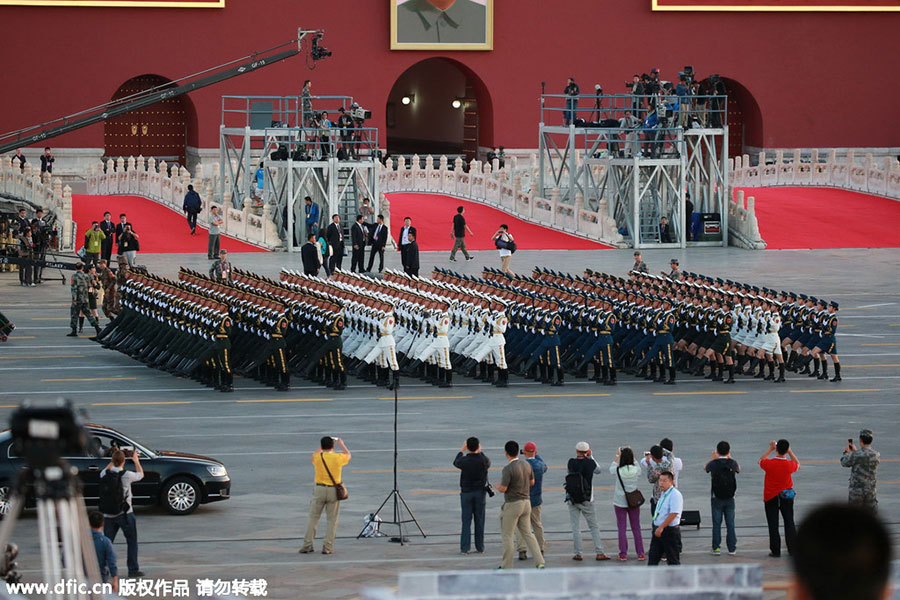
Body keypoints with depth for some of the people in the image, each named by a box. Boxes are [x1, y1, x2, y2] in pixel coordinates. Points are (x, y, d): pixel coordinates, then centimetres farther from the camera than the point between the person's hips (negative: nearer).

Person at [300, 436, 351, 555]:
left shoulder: (317, 457, -3)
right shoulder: (338, 457, -4)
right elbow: (348, 455, 20)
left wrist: (321, 447, 34)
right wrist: (341, 444, 33)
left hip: (319, 489, 0)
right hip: (334, 491, 0)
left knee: (313, 517, 8)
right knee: (331, 519, 5)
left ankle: (307, 545, 5)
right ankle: (328, 547, 1)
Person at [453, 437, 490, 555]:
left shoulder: (464, 461, -15)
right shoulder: (483, 460, -10)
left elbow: (455, 462, 9)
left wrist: (462, 451, 23)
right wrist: (480, 452, 27)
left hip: (466, 493, -1)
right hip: (480, 492, 1)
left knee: (466, 521, 2)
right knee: (479, 520, 8)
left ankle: (464, 548, -2)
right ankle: (480, 547, 10)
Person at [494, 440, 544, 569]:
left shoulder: (508, 469, -19)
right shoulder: (527, 465, 3)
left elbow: (503, 488, -19)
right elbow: (532, 482, 14)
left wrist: (497, 486, 3)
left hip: (513, 504, -7)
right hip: (526, 502, 7)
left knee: (507, 535, 3)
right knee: (527, 533, 13)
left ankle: (507, 566, 7)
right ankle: (539, 561, 4)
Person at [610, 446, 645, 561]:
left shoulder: (618, 471, -16)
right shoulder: (636, 470, -12)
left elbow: (611, 468, 8)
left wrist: (617, 456, 20)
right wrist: (631, 455, 16)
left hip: (620, 503, -2)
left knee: (622, 528, 6)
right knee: (636, 528, 10)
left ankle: (623, 554, 6)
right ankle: (640, 553, 10)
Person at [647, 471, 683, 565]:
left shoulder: (675, 495, -16)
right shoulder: (663, 494, 13)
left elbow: (673, 514, -23)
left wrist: (661, 527, -23)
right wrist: (657, 528, 18)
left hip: (670, 530, -9)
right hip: (658, 530, 9)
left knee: (673, 559, 1)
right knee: (653, 557, 6)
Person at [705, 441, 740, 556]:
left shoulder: (714, 464, -10)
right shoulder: (732, 463, -6)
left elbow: (705, 468, 13)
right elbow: (738, 469, 19)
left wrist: (713, 457, 23)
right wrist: (730, 457, 24)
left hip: (716, 498, -1)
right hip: (729, 498, 1)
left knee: (716, 524, 5)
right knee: (730, 524, 6)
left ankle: (716, 547, 4)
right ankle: (732, 548, 7)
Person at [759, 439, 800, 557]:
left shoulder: (769, 463, -17)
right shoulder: (789, 465, -13)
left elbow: (761, 460, 8)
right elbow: (798, 464, 12)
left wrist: (770, 449, 12)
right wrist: (790, 452, 11)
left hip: (770, 498, -1)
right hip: (786, 496, 1)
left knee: (773, 525, 3)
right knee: (789, 522, 11)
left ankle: (775, 551, 2)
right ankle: (792, 549, 12)